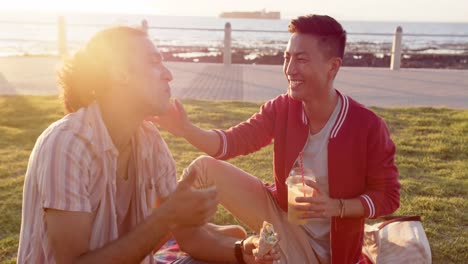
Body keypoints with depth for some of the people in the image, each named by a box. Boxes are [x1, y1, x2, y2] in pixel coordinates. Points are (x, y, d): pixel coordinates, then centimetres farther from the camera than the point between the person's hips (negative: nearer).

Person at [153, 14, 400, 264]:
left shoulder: (368, 126, -22)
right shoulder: (280, 108, -11)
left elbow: (387, 196, -13)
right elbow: (233, 140, -15)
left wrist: (337, 206, -29)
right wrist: (187, 130, -33)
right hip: (278, 212, 4)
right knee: (204, 168, -13)